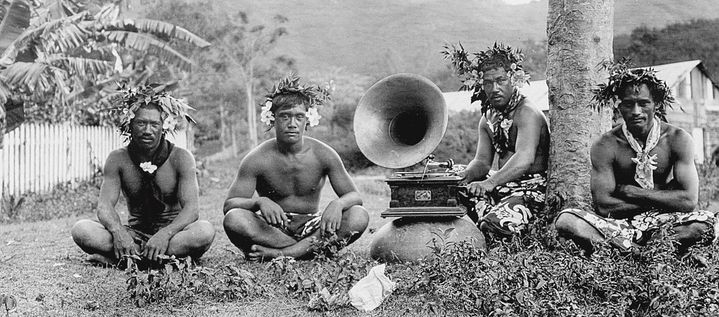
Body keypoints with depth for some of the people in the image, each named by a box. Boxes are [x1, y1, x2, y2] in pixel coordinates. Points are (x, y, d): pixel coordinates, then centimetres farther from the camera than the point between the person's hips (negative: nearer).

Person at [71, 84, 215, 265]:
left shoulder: (180, 158, -7)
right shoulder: (118, 159, -1)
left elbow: (191, 208, -16)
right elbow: (105, 204, -9)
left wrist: (164, 235, -35)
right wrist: (118, 232, -32)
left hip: (172, 231, -1)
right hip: (135, 234, 2)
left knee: (205, 231, -34)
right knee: (81, 230, -21)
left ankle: (120, 257, -32)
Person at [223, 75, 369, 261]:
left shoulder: (323, 155, -6)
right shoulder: (257, 159, -10)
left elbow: (354, 196, -6)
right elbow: (229, 205, -14)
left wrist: (337, 204, -31)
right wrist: (259, 202, -36)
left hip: (311, 228, 2)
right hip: (271, 228, -1)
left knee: (359, 216, -25)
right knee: (234, 219, -32)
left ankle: (279, 253, -26)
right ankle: (310, 249, -24)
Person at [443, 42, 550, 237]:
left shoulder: (527, 114, -14)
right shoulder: (488, 118, 13)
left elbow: (524, 159, -29)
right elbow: (482, 161, 9)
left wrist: (490, 182, -42)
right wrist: (463, 176, -14)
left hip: (532, 188, -8)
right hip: (502, 185, 8)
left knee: (495, 224, -32)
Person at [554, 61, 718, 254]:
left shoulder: (677, 139, -3)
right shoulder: (606, 146, -6)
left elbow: (689, 201, -13)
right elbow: (604, 206, -15)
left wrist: (629, 191, -11)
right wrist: (662, 198, -11)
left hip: (662, 223, 1)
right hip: (618, 224, -1)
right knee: (565, 221, -26)